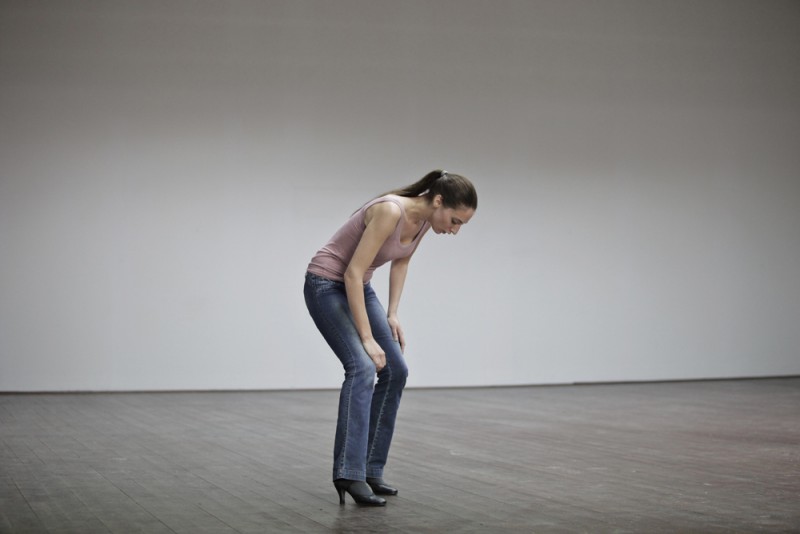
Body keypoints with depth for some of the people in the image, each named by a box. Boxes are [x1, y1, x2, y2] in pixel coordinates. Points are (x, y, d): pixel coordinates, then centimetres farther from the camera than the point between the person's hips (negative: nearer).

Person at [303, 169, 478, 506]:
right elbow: (352, 273, -28)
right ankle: (349, 473, -29)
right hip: (326, 284, -9)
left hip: (358, 287, 9)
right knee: (362, 367, -26)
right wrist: (367, 338, -25)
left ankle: (370, 471, 8)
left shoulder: (424, 221, -5)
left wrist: (392, 315, 7)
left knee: (395, 371, 3)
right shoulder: (391, 212, -30)